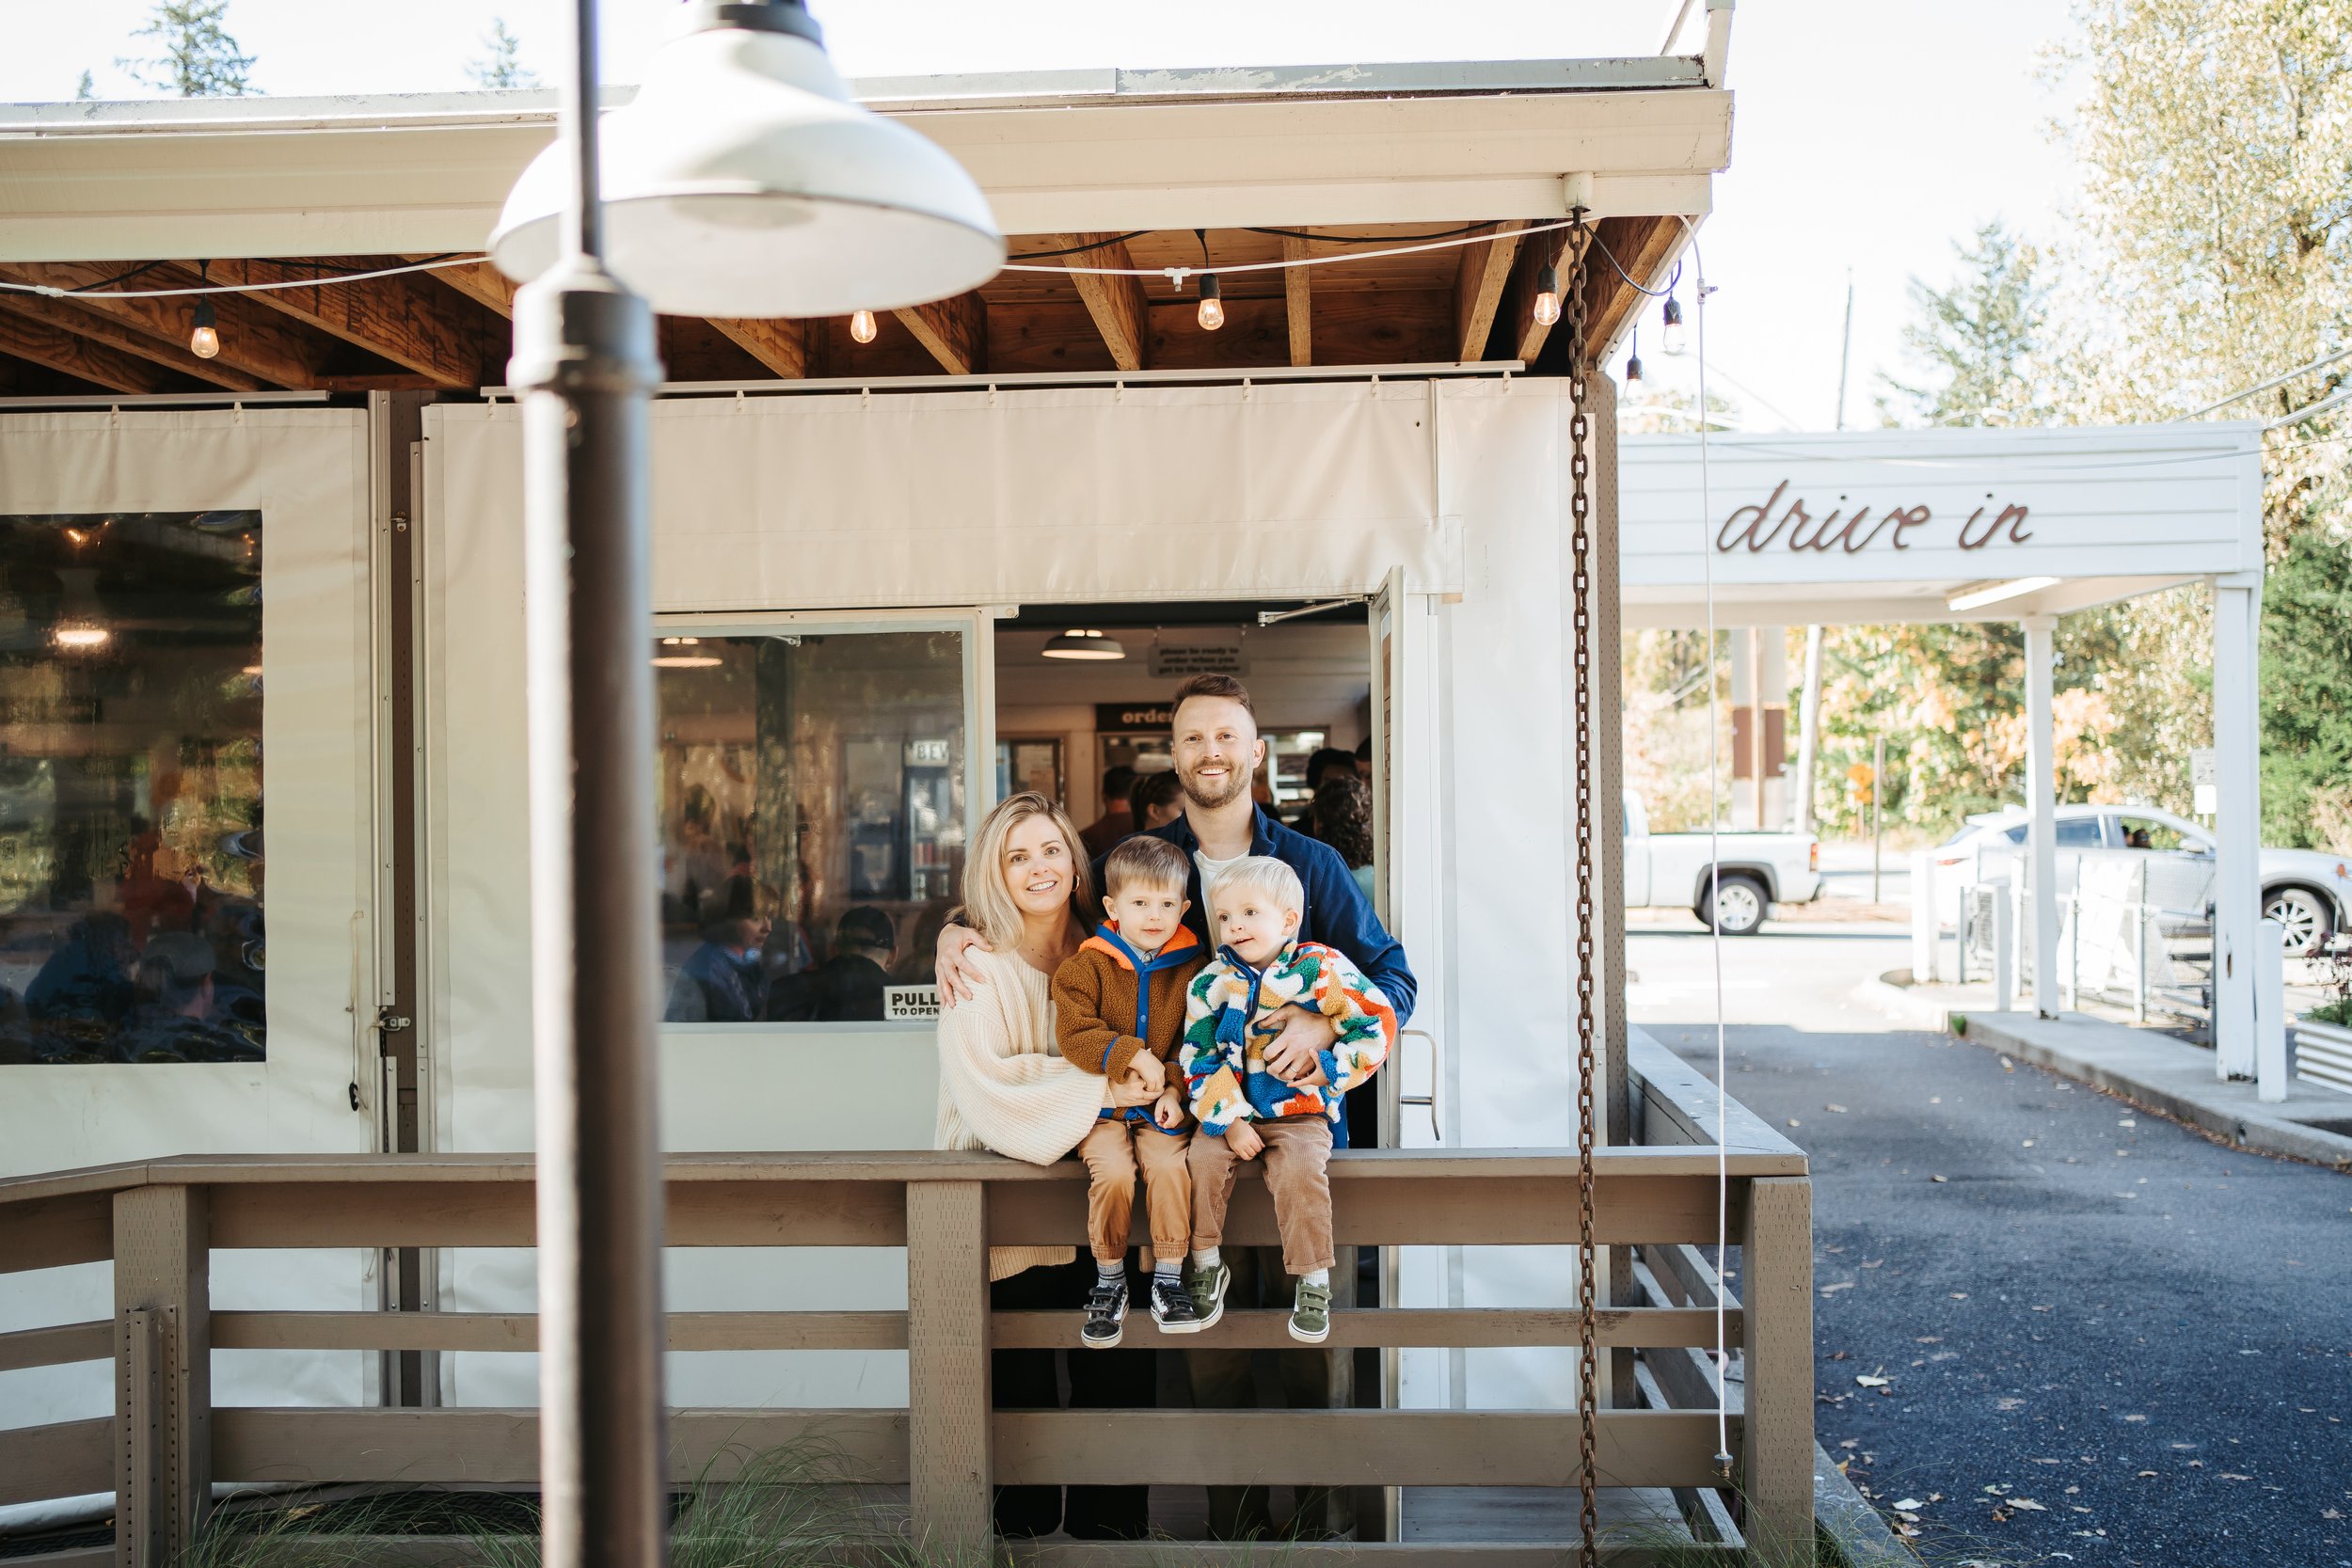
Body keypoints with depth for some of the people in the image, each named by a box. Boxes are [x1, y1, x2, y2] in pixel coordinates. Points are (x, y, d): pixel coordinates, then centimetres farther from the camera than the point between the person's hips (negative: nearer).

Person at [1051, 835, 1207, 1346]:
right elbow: (1072, 1032, -12)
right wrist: (1133, 1055, -22)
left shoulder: (1191, 967, 2)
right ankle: (1109, 1281, -2)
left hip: (1163, 1105, 1)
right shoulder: (1088, 965, -3)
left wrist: (1176, 1090, -13)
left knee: (1171, 1169, -23)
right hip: (1101, 1102, -1)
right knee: (1113, 1173, -24)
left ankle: (1168, 1280, -5)